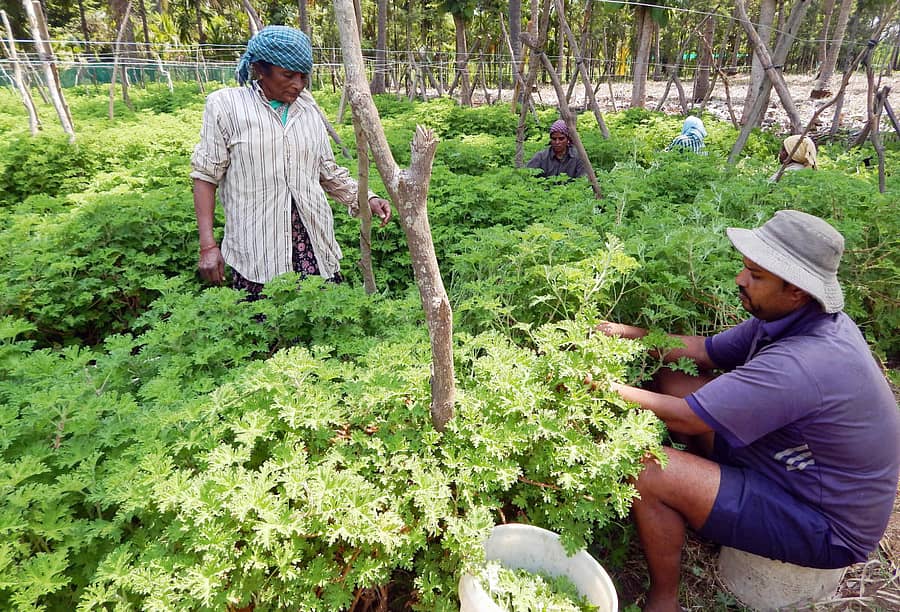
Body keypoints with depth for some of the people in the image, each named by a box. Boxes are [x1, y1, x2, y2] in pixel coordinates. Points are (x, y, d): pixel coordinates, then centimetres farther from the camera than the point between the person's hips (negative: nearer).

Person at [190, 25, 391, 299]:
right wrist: (208, 245, -6)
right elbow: (205, 176, 1)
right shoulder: (225, 105, 0)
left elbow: (329, 171, 17)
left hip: (314, 245, 3)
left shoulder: (308, 108, 11)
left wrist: (367, 199, 2)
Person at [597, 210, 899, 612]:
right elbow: (705, 350, 3)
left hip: (825, 527, -9)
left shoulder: (800, 365, -35)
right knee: (671, 381, 3)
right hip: (785, 466, 9)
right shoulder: (795, 318, -7)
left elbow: (683, 417, -30)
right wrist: (631, 335, -7)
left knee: (646, 471, -24)